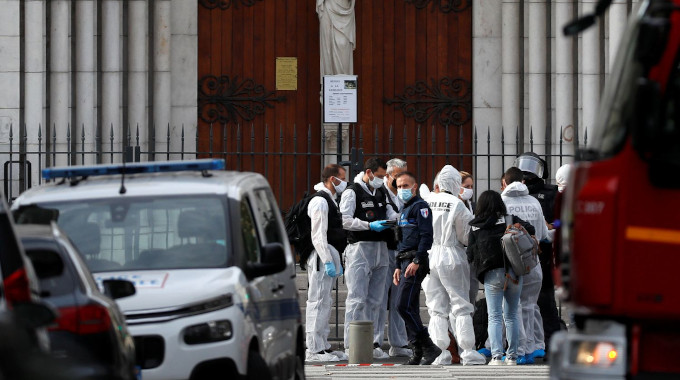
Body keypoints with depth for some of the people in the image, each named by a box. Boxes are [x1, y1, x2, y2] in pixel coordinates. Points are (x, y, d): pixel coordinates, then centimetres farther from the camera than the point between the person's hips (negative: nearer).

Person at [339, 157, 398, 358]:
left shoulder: (381, 193, 17)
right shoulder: (352, 192, -6)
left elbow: (389, 212, 19)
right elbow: (345, 220, -14)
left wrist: (398, 218, -2)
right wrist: (370, 225, -20)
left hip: (380, 250, 8)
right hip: (360, 249, -8)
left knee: (375, 300, 10)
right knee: (357, 299, -9)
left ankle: (371, 342, 14)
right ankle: (351, 346, -9)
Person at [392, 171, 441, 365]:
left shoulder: (420, 207, -7)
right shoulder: (404, 210, 22)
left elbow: (426, 236, -16)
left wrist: (417, 261, -23)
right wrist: (398, 267, 23)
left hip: (416, 263, -10)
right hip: (405, 262, 10)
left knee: (404, 306, -16)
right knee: (409, 309, 7)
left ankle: (428, 347, -14)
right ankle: (418, 353, 9)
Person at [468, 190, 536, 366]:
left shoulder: (475, 228, 4)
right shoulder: (510, 220, 3)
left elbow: (471, 253, 3)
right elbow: (530, 230, -2)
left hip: (491, 274, -1)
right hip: (514, 271, 1)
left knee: (494, 317, 1)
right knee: (512, 316, 12)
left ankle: (496, 357, -11)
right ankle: (512, 356, 13)